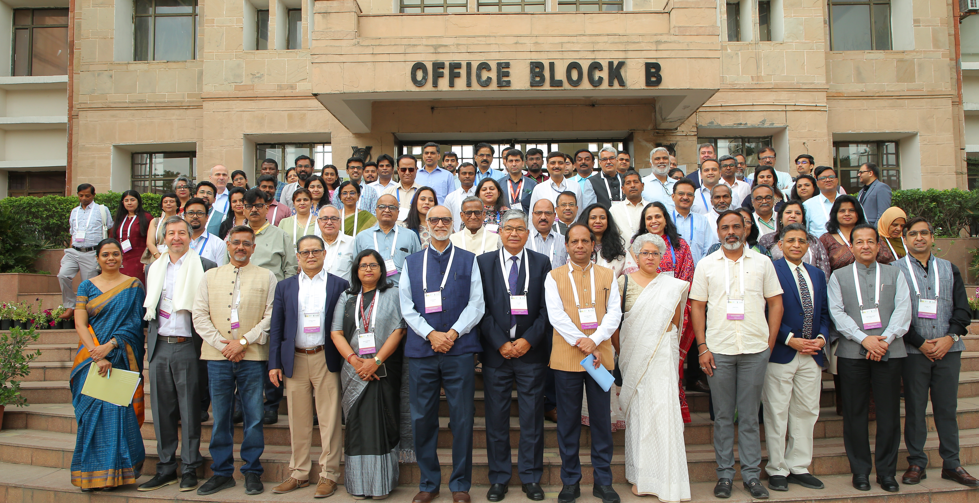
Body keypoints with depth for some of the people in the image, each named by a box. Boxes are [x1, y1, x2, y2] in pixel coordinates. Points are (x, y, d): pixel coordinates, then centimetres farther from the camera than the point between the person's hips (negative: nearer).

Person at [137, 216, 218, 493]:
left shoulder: (205, 267, -1)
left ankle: (189, 469, 12)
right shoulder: (153, 269, 15)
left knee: (190, 411, 1)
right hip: (159, 348, 5)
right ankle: (166, 468, 20)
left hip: (188, 347, -5)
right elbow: (149, 309, 20)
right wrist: (151, 341, 12)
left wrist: (207, 342, -6)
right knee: (162, 411, 9)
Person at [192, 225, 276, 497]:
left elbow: (272, 316, -2)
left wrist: (244, 342, -10)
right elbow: (199, 315, 6)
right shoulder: (211, 276, 13)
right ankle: (222, 472, 18)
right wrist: (222, 344, -6)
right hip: (217, 357, 2)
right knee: (220, 417, 7)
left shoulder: (266, 277, 7)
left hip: (253, 357, -2)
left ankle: (252, 472, 14)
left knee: (253, 417, 2)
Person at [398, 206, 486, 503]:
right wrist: (431, 334, -9)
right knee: (422, 419, 5)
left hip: (459, 349, -1)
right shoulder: (411, 263, 13)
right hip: (421, 350, 2)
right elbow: (407, 307, 5)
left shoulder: (468, 261, 9)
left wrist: (453, 333, -11)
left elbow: (476, 304, 2)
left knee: (462, 419, 1)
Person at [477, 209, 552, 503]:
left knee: (532, 417, 6)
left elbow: (547, 308, 1)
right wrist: (501, 343, -9)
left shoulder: (541, 263, 6)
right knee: (496, 417, 6)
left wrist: (528, 340, -10)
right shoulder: (484, 262, 5)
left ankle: (531, 477, 19)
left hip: (530, 350, 0)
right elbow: (482, 308, -1)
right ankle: (499, 478, 19)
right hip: (496, 352, 0)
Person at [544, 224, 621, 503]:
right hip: (566, 357, -1)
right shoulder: (554, 277, 6)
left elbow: (614, 312, 3)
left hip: (600, 355, 1)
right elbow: (556, 315, -4)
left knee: (602, 418, 5)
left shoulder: (607, 275, 11)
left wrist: (594, 340, -12)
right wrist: (581, 344, -13)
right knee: (568, 420, 5)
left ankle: (603, 480, 17)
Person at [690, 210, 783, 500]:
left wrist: (770, 342, 0)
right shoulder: (706, 265, 5)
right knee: (723, 415, 7)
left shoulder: (762, 262, 7)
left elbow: (775, 303, 8)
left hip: (755, 350, 0)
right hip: (718, 350, 0)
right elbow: (697, 307, 4)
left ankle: (751, 474, 16)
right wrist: (702, 348, -3)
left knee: (750, 416, 7)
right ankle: (724, 474, 16)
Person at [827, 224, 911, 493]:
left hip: (889, 351, 1)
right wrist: (864, 339, -13)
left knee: (889, 413, 3)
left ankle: (886, 472, 15)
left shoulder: (894, 274, 13)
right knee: (855, 412, 3)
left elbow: (903, 309, 2)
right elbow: (837, 312, -1)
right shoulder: (838, 277, 10)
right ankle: (860, 470, 14)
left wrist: (886, 339, -12)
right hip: (852, 352, -1)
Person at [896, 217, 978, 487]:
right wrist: (921, 343, -10)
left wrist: (950, 337, -6)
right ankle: (916, 463, 10)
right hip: (914, 351, -3)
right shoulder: (896, 270, 1)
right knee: (915, 407, 2)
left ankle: (951, 464, 16)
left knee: (947, 407, 7)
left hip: (948, 350, 3)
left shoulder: (949, 269, 13)